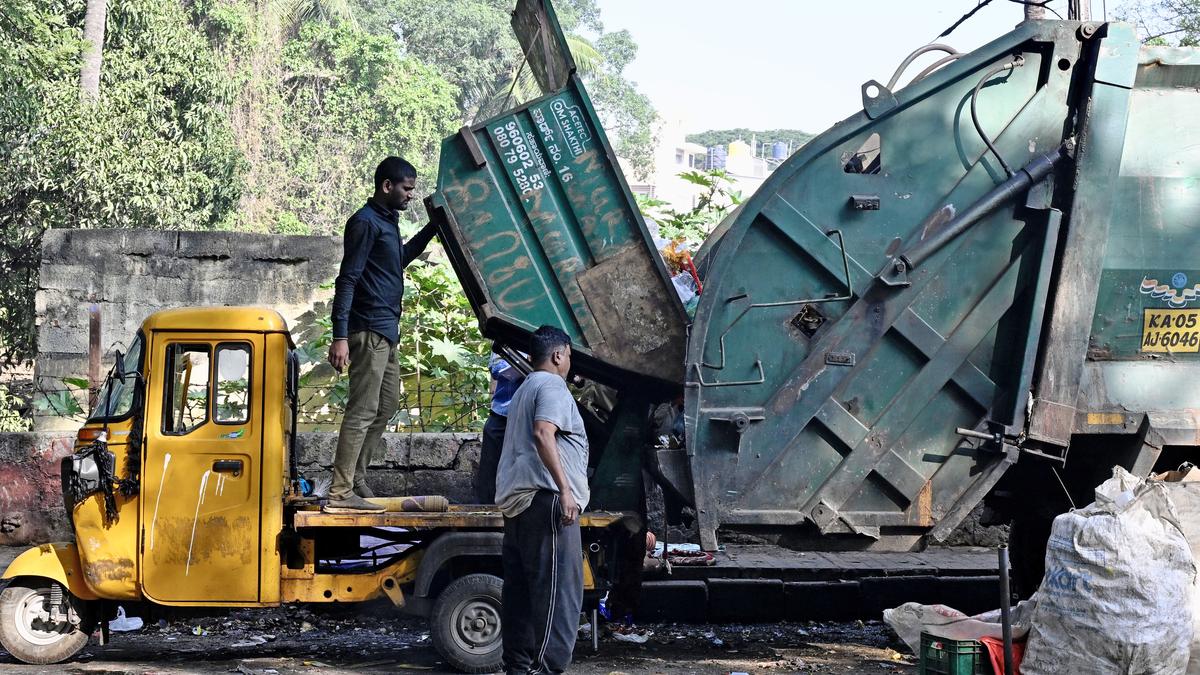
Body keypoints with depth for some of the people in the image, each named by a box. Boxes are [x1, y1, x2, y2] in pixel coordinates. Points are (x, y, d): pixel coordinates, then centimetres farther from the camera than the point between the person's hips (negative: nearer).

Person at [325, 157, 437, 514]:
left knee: (387, 404, 17)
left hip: (385, 330, 11)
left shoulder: (387, 222, 19)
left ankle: (356, 478, 22)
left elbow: (401, 257, 39)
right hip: (369, 330, -11)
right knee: (363, 410, -13)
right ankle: (341, 493, -15)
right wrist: (340, 336, -24)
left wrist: (433, 227, 33)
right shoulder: (366, 222, -11)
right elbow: (347, 279, -17)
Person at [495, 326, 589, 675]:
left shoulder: (523, 390, 26)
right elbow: (543, 434, -20)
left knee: (519, 590, 9)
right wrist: (565, 490, -25)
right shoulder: (552, 386, -5)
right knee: (559, 592, -12)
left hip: (515, 501, 10)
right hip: (545, 500, -10)